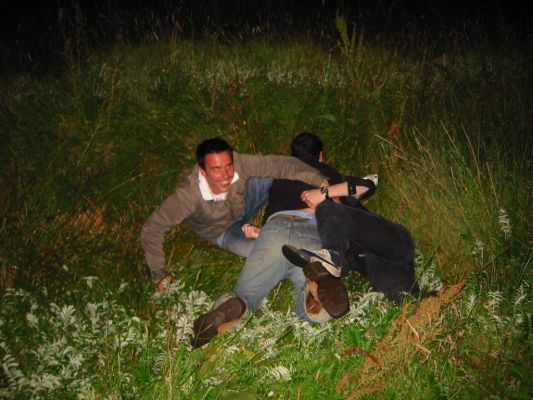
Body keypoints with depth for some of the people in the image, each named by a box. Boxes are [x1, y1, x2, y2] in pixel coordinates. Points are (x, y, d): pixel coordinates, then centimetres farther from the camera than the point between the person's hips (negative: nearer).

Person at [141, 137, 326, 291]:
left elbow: (281, 163, -31)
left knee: (284, 175, -23)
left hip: (244, 201, 2)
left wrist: (321, 183, -42)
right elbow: (152, 229, -29)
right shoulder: (188, 195, -40)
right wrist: (158, 274, -26)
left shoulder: (239, 163, -35)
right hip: (224, 232, -2)